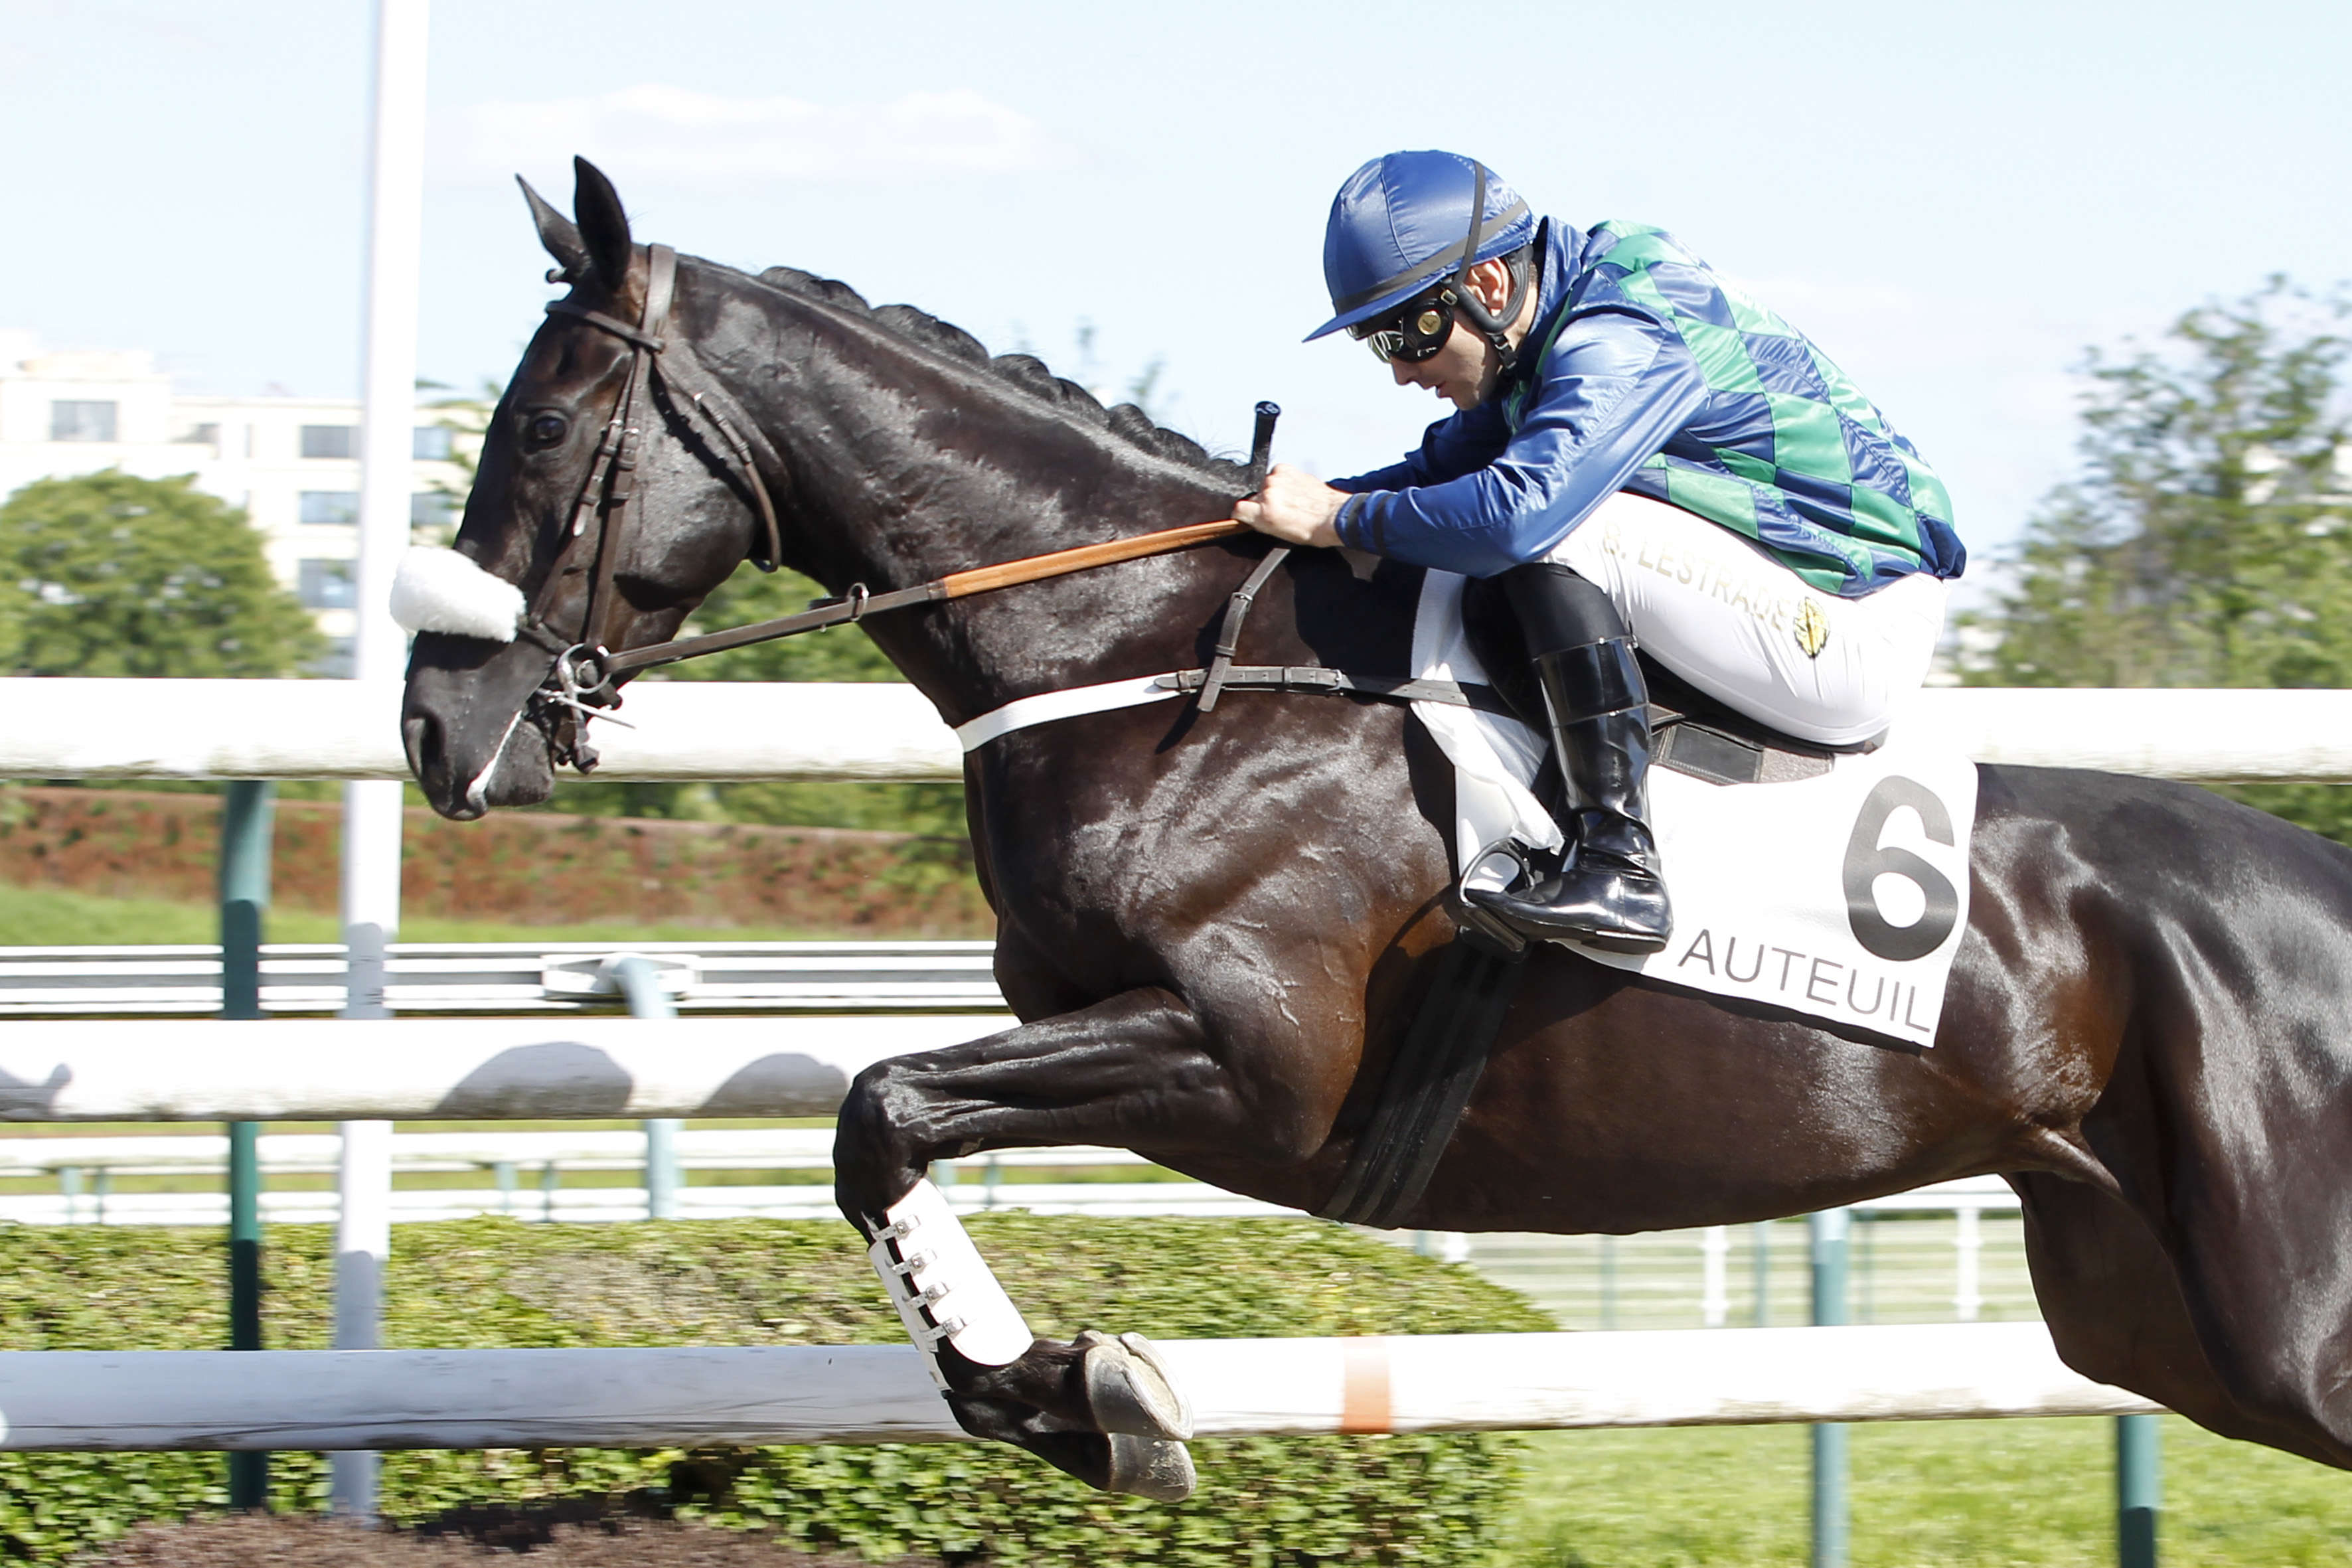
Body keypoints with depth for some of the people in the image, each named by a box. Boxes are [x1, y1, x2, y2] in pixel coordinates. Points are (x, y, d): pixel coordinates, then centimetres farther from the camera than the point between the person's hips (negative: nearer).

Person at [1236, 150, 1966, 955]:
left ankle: (1619, 864, -27)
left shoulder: (1625, 340, -22)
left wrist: (1339, 519, -21)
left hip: (1860, 639, -10)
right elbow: (1446, 467, 17)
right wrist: (1305, 497, 1)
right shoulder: (1555, 330, 8)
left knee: (1558, 535, -24)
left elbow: (1518, 512, -34)